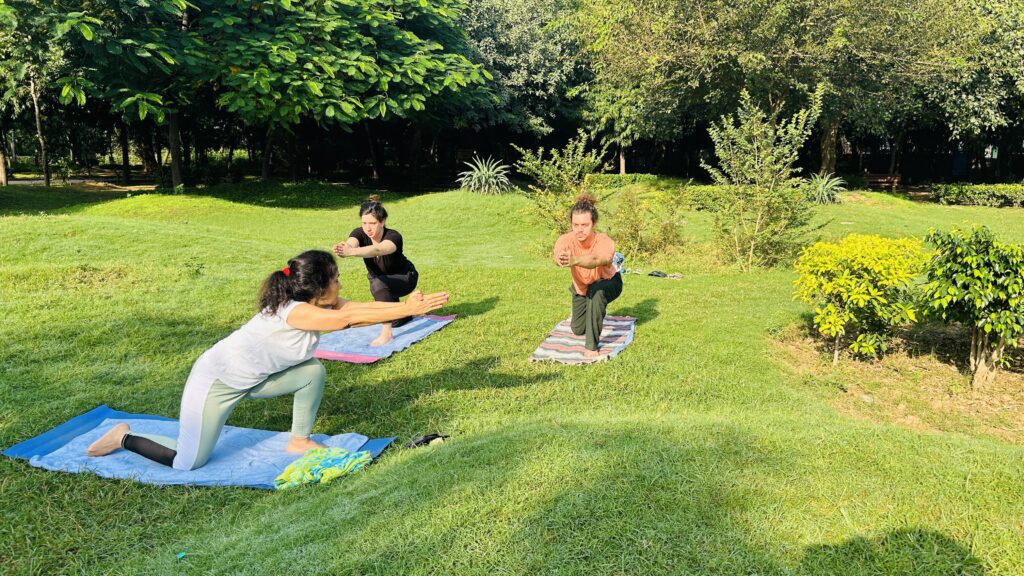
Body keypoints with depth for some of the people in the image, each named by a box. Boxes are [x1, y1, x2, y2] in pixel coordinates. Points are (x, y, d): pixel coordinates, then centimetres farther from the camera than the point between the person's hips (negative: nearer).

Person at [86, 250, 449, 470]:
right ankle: (126, 439, 21)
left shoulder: (317, 305, -7)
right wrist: (410, 310, -33)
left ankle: (299, 441, 12)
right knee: (187, 463, -2)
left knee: (313, 372, -4)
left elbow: (360, 307, -12)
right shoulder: (296, 312, -32)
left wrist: (408, 306, -23)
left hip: (252, 378, 9)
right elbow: (354, 318, -34)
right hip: (215, 382, -9)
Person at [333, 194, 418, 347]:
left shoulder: (393, 237, -36)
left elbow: (377, 250, -58)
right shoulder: (359, 234, -24)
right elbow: (350, 245, -47)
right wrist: (342, 250, -72)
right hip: (381, 282, 6)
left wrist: (352, 252, -75)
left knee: (378, 284, -36)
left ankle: (386, 333, -27)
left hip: (404, 278, -5)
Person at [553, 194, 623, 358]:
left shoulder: (605, 243, -39)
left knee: (596, 290, -39)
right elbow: (557, 256, -54)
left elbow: (596, 260, -62)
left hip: (607, 284, -4)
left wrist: (575, 261, -83)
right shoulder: (566, 240, -32)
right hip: (581, 287, 4)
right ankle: (594, 314, 50)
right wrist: (560, 259, -80)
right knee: (578, 330, 13)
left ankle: (592, 345, -27)